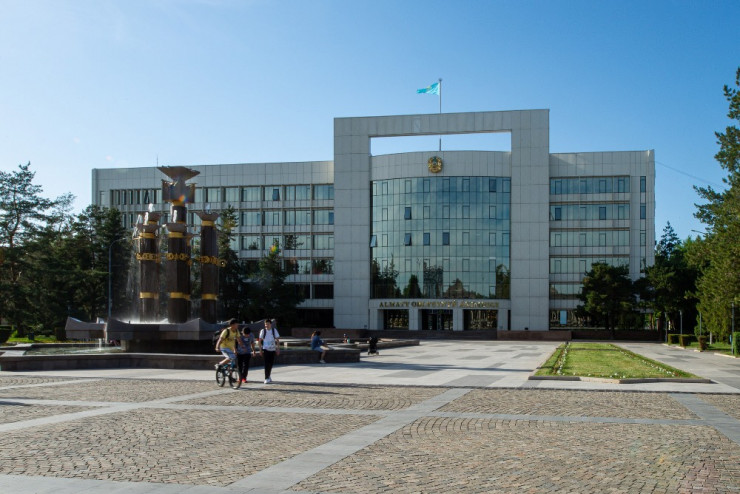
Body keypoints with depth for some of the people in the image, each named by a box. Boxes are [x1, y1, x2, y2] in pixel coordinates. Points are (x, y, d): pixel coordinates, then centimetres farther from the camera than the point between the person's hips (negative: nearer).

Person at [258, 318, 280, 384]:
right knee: (267, 364, -10)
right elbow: (260, 341, 1)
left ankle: (268, 376, 29)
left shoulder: (274, 330, 1)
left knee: (271, 364, 10)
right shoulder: (263, 331, -2)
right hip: (265, 349, -2)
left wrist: (278, 349, 1)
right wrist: (260, 350, -3)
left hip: (273, 349, 3)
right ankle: (266, 378, -7)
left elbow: (277, 340, 6)